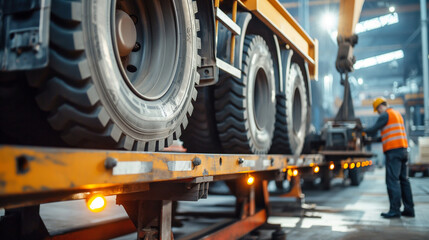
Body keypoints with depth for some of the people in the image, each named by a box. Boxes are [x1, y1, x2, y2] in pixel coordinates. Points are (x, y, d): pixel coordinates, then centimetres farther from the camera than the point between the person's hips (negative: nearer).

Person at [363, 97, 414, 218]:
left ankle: (395, 210, -10)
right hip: (403, 149, 9)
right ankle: (409, 209, 11)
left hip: (393, 151, -9)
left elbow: (373, 130, -6)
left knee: (392, 180, -9)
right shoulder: (398, 114, 23)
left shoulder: (385, 115, -5)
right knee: (404, 180, 10)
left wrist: (363, 130, 11)